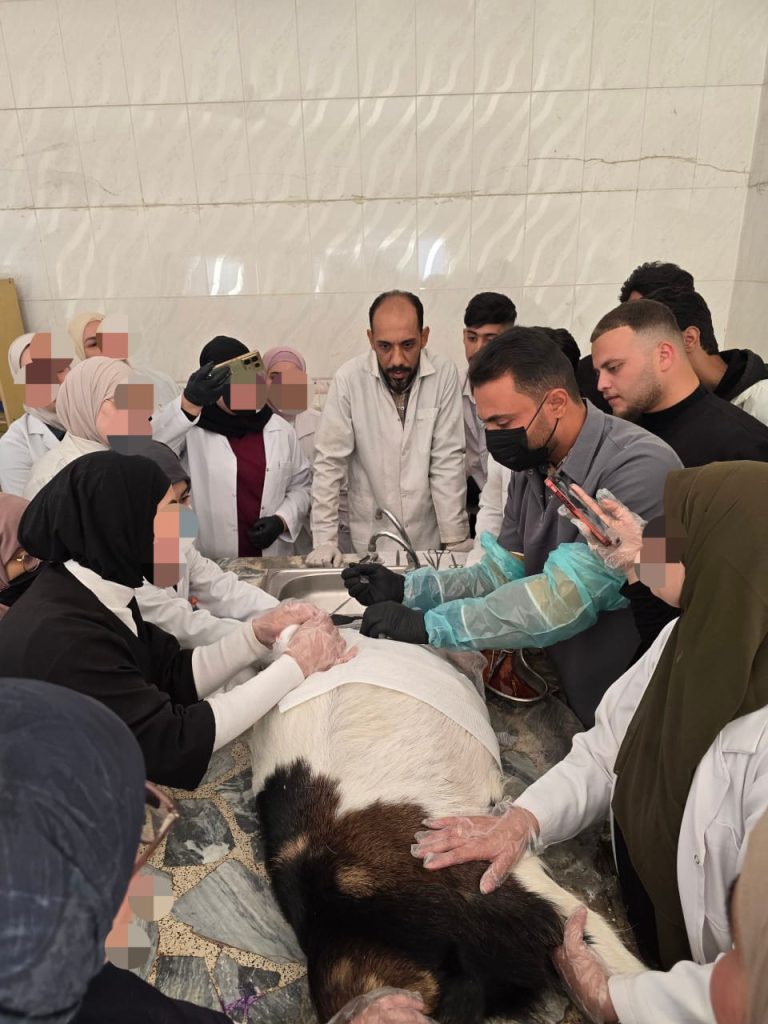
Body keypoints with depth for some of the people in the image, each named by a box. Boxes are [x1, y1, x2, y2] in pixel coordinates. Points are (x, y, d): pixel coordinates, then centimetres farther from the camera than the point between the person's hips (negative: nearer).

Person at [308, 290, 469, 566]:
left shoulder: (444, 375, -11)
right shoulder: (349, 379, -13)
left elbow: (448, 461, -10)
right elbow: (329, 463, -9)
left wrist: (457, 541, -10)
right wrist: (325, 540, -11)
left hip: (430, 536, 1)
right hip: (370, 540, 0)